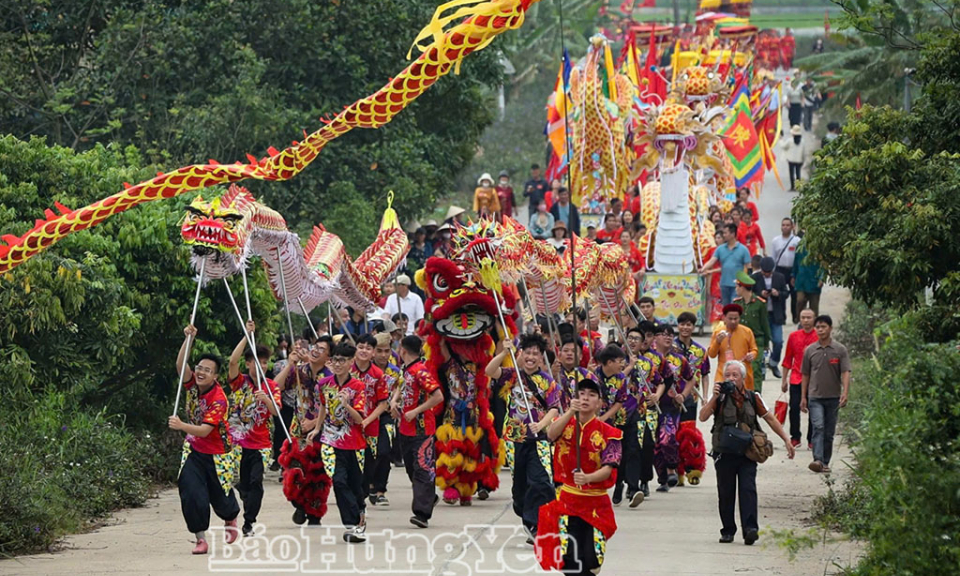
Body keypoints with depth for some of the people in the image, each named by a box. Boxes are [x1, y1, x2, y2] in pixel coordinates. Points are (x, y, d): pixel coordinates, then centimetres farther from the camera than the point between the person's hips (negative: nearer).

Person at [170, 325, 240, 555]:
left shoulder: (218, 399, -25)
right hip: (194, 450, 4)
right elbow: (180, 365, -25)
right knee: (191, 493, -13)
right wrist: (188, 339, -36)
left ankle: (230, 519, 45)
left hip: (217, 454, -4)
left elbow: (204, 430, -32)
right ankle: (200, 538, -4)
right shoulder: (193, 384, -9)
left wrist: (182, 426, -48)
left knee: (220, 497, 10)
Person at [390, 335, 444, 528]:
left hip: (421, 428, -10)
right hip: (406, 429, 10)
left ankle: (422, 512, -17)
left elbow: (438, 397, -23)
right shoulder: (407, 370, 10)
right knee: (411, 468, 17)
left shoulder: (420, 371, -18)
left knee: (422, 469, -11)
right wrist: (395, 400, 11)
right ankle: (428, 498, 34)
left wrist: (416, 411, -21)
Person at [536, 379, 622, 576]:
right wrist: (570, 412, -38)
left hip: (597, 505, -1)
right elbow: (551, 434, -22)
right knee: (569, 558, -10)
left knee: (591, 559, -6)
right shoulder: (565, 424, 2)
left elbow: (608, 469, -13)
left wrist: (588, 478, -33)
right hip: (567, 500, 1)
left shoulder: (608, 433, -3)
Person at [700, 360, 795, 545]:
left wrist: (786, 440, 12)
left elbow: (770, 419, 14)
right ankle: (728, 531, 16)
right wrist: (714, 397, -22)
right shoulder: (720, 398, 1)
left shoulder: (752, 398, 5)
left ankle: (750, 528, -20)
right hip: (724, 453, 0)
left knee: (748, 489, -13)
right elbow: (703, 417, -12)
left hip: (747, 453, 0)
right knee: (726, 492, 5)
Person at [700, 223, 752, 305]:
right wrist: (702, 269, -21)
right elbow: (712, 261, -2)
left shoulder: (743, 249, -3)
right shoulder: (720, 249, 7)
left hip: (737, 285, -5)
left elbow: (747, 267, -3)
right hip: (724, 284, 5)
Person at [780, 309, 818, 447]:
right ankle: (795, 437, 6)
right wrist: (784, 380, 11)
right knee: (794, 408, -4)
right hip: (796, 379, 2)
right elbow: (788, 359, 12)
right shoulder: (794, 336, 7)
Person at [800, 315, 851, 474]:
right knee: (818, 427, -17)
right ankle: (818, 460, -29)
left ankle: (825, 462, 17)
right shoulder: (810, 351, 6)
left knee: (829, 432, 7)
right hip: (815, 397, 0)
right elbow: (805, 375, 12)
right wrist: (803, 397, 8)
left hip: (833, 397, 0)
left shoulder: (840, 350, 1)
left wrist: (845, 392, -20)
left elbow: (845, 373, -6)